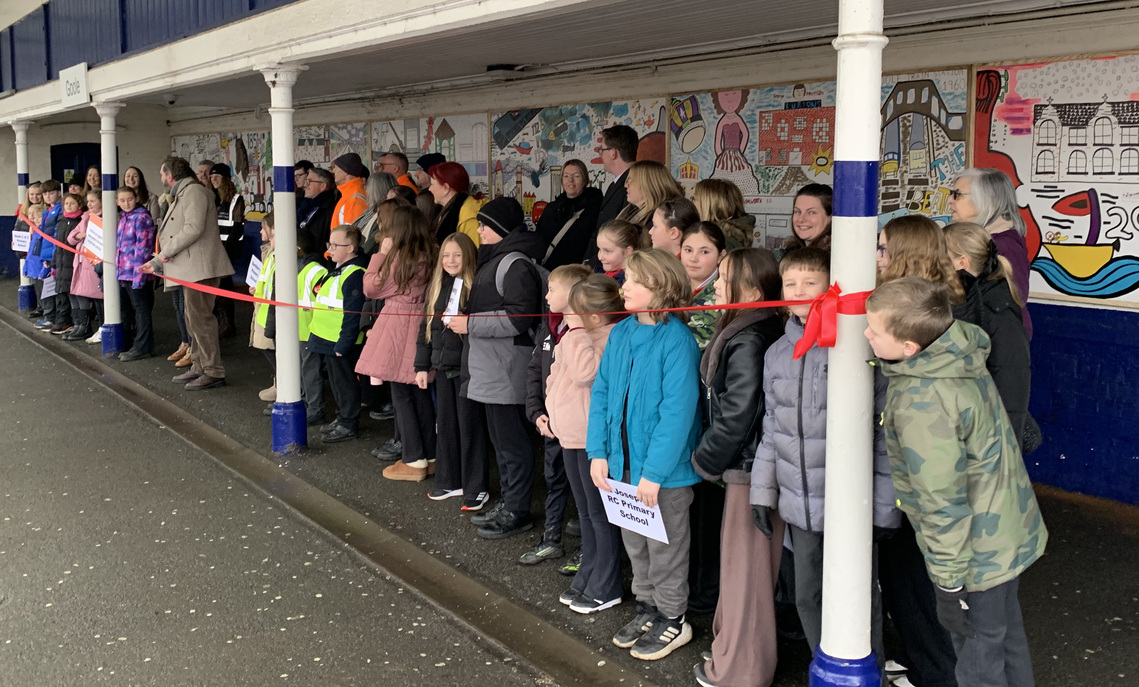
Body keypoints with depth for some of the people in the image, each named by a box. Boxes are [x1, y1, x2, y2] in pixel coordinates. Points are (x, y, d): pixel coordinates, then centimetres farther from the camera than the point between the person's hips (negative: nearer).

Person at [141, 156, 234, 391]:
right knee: (193, 319, 14)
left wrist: (166, 252, -14)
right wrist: (157, 264, 25)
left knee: (200, 318, -11)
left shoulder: (193, 191, -8)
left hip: (200, 268, -11)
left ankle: (214, 372, -9)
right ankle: (199, 367, 21)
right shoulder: (179, 197, 25)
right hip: (189, 270, 11)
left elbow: (193, 228, -22)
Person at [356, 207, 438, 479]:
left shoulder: (397, 258, -12)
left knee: (401, 395, 0)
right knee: (421, 393, 13)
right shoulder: (431, 256, 3)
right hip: (421, 324, 6)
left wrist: (381, 253, 2)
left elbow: (370, 288, -2)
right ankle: (430, 456, 19)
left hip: (398, 326, -6)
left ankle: (414, 462, 1)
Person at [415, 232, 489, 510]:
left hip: (468, 368, -7)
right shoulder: (437, 288, 10)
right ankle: (449, 482, 27)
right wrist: (422, 366, 13)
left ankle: (475, 489, 10)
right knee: (445, 426, 14)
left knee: (470, 427, 1)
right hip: (443, 367, 7)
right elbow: (425, 327, 14)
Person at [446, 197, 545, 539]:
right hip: (491, 367, 11)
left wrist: (470, 324, -17)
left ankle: (517, 511, 6)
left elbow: (519, 317, -23)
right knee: (501, 437, 16)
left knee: (511, 440, -3)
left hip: (507, 368, -11)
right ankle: (508, 504, 26)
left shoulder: (516, 263, -15)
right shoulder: (496, 259, 17)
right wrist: (466, 319, 12)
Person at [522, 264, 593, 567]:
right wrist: (536, 413, 1)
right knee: (554, 480, 19)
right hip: (551, 425, 8)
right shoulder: (547, 327, 8)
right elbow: (534, 371, 12)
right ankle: (551, 540, 33)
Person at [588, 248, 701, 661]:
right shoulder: (620, 333, 2)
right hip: (623, 463, 7)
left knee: (665, 547, 9)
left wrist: (654, 472, -23)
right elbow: (601, 393, 6)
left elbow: (678, 410, -22)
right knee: (635, 543, 20)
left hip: (664, 470, -7)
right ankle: (647, 608, 38)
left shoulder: (677, 341, -19)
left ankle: (673, 619, 27)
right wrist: (598, 452, -2)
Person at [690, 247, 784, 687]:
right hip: (748, 467, 9)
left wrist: (705, 460, -9)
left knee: (743, 568, 3)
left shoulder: (745, 343, -21)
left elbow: (736, 416, -22)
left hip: (748, 469, -9)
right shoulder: (755, 333, 8)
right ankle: (734, 649, 33)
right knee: (744, 565, 19)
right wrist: (711, 457, 10)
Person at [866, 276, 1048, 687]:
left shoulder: (921, 406, -32)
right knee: (1005, 635, 27)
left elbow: (943, 502, -26)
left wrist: (950, 583, -17)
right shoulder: (960, 348, -8)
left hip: (978, 554, -9)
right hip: (1010, 532, 9)